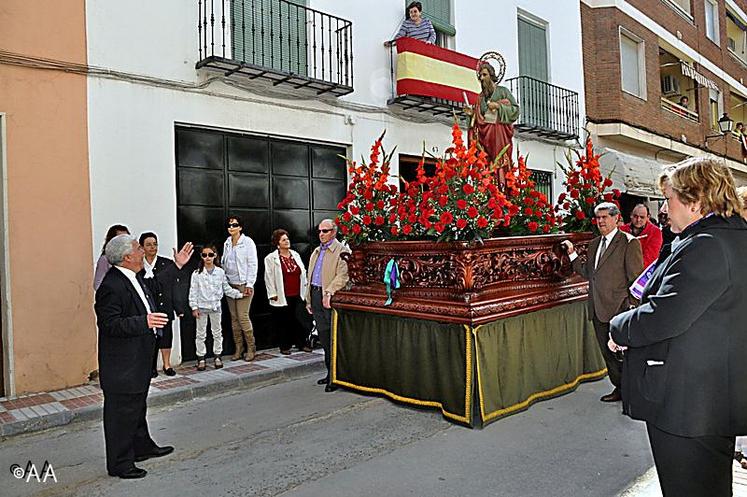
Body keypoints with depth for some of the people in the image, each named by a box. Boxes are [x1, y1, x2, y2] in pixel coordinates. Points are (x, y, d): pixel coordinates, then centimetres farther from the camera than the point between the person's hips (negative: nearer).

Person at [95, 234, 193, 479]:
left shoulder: (133, 278, 5)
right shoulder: (111, 286, -25)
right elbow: (110, 324, -28)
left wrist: (177, 266, 24)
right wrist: (144, 322, -35)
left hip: (139, 360, 10)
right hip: (122, 364, -10)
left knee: (138, 405, 24)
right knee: (122, 412, 4)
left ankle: (142, 446, 40)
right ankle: (120, 463, 18)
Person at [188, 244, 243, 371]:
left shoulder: (220, 272, -1)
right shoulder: (197, 273, -6)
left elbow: (227, 289, 7)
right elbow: (193, 291, -5)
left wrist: (239, 294, 2)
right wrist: (194, 307, -9)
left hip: (216, 306, 2)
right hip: (202, 307, -2)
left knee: (217, 332, 10)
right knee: (201, 333, 7)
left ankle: (217, 356, 21)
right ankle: (201, 358, 16)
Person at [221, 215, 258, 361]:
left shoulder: (247, 242, -4)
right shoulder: (227, 243, 12)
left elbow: (252, 264, -8)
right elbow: (223, 263, 19)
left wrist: (249, 285, -13)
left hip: (243, 285, -6)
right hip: (230, 285, 6)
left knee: (243, 316, -10)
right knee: (234, 318, 6)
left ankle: (251, 348, 3)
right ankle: (238, 349, 14)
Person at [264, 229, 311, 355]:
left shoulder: (295, 255, 12)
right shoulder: (271, 258, -3)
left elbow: (303, 273, 17)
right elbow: (269, 278, -4)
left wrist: (304, 291, 13)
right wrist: (273, 294, -8)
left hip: (298, 295, 4)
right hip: (282, 297, -4)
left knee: (299, 320, 6)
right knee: (283, 322, 3)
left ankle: (301, 344, 19)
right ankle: (284, 346, 15)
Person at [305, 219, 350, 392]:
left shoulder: (342, 251, -6)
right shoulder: (316, 252, 20)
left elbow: (342, 276, -17)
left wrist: (329, 292, -25)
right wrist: (309, 300, 19)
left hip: (331, 299, -8)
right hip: (316, 295, 8)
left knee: (333, 338, -5)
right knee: (324, 337, 13)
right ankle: (330, 372, 23)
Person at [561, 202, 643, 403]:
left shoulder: (629, 243, -7)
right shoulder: (594, 244, 14)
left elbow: (636, 278, -10)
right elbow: (587, 273, 13)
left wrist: (633, 307, -14)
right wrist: (572, 254, 5)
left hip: (618, 309, -7)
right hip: (598, 309, 7)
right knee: (607, 352, 15)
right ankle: (620, 388, 29)